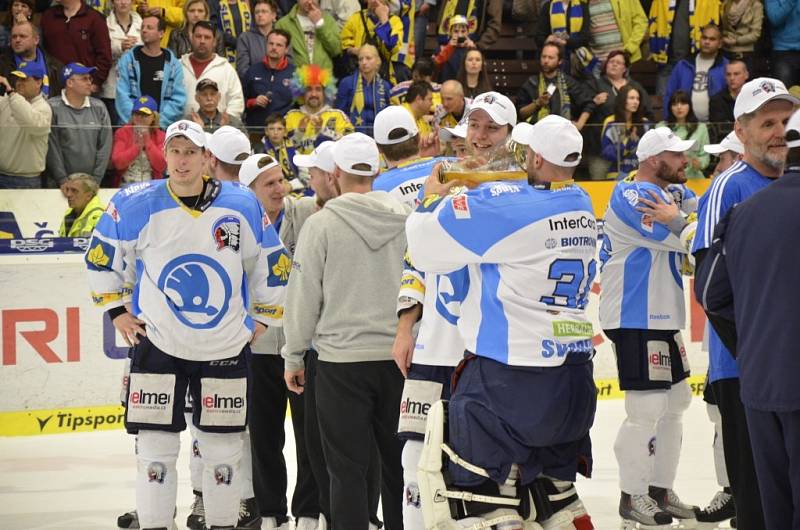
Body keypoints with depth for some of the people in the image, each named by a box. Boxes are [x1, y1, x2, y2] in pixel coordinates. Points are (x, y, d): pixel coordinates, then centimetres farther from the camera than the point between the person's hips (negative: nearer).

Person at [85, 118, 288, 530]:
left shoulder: (242, 205, -4)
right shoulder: (136, 206, -7)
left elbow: (271, 263, 9)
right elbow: (100, 256, 7)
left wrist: (263, 318, 9)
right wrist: (116, 311, 4)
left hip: (225, 348, 1)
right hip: (157, 345, -1)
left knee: (222, 447, 8)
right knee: (155, 448, 0)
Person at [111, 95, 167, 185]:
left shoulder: (160, 136, 6)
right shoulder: (122, 133, 4)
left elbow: (161, 167, -6)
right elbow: (117, 163, -8)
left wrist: (148, 142, -11)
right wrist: (137, 146, -13)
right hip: (125, 187, -1)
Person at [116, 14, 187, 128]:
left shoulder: (173, 64, 8)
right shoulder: (127, 60, 7)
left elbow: (179, 100, 2)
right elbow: (122, 95, -1)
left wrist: (160, 121, -9)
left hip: (162, 127, 0)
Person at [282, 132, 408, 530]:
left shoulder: (322, 224, -9)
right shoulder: (406, 220, 0)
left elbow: (303, 294, -6)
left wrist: (294, 355, 5)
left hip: (342, 359, -4)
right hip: (398, 355, 4)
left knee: (348, 466, 0)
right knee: (398, 460, 13)